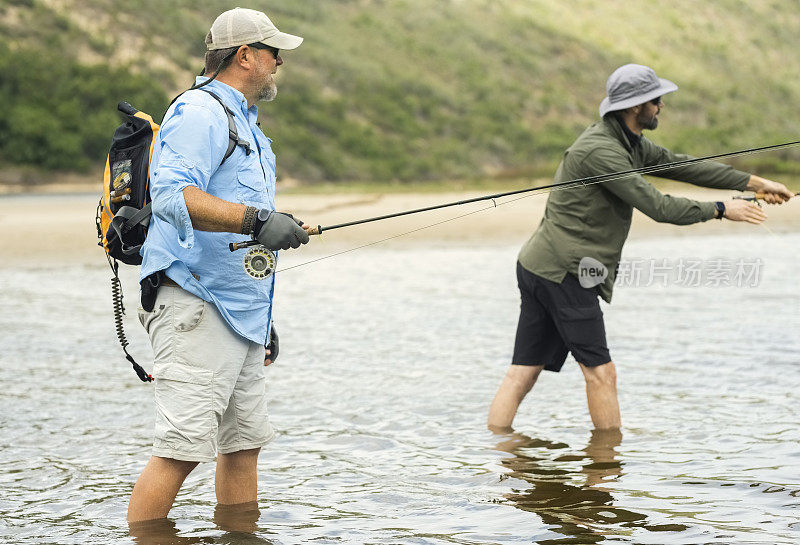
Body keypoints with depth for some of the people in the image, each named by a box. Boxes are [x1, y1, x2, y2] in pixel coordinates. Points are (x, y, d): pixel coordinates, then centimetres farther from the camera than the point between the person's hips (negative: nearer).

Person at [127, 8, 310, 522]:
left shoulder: (247, 124, 23)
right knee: (182, 447, -13)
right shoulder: (199, 113, -10)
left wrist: (266, 318, 27)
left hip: (242, 312, 10)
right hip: (195, 305, -10)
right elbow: (173, 196, -27)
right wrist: (255, 220, -36)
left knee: (244, 442, 11)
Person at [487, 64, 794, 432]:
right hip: (564, 271, -10)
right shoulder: (600, 149, -17)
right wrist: (721, 210, -9)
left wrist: (754, 183, 19)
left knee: (523, 373, 4)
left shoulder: (628, 143, 15)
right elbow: (657, 207, -19)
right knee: (600, 372, -3)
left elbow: (680, 165, 20)